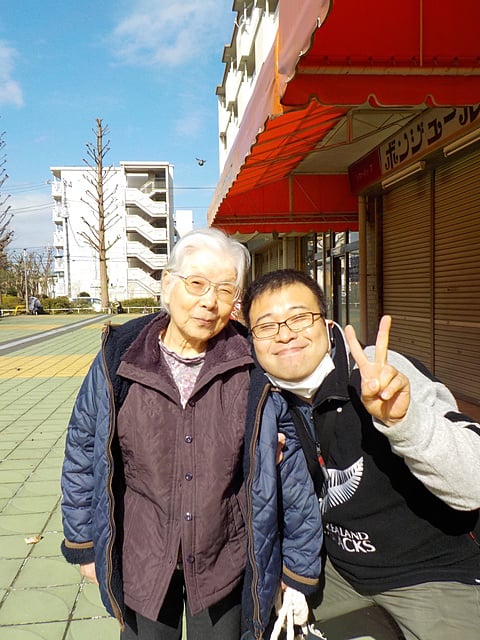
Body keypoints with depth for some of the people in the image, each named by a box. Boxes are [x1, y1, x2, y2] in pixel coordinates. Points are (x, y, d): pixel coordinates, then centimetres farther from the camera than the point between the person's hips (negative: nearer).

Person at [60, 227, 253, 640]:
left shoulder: (251, 366, -12)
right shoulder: (119, 359, -12)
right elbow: (82, 454, -2)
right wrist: (83, 544, 4)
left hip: (224, 559, 1)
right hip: (141, 560, 0)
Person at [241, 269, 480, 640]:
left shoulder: (387, 376, -28)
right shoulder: (269, 402, -9)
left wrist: (405, 419, -52)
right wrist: (267, 467, -13)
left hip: (433, 569, -4)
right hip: (337, 563, 5)